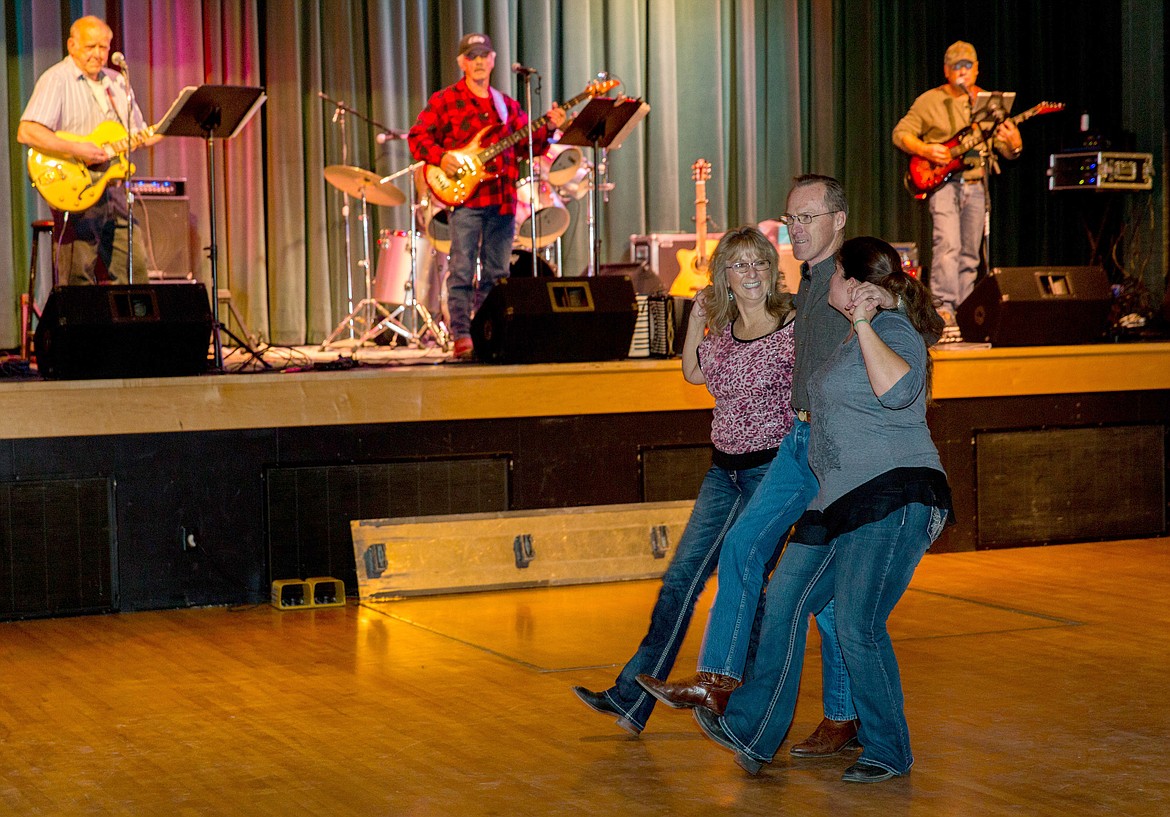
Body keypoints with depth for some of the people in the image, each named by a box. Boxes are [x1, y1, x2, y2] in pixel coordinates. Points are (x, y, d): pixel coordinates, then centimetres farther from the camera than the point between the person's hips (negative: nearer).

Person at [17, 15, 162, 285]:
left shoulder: (115, 81, 16)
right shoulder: (56, 80, -8)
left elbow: (137, 133, 23)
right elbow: (26, 132, -20)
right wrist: (75, 149, -25)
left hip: (113, 191, 7)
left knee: (136, 268, 7)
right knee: (78, 280, -5)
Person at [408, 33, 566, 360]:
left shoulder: (507, 105, 19)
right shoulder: (445, 100, 4)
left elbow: (528, 145, 16)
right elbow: (417, 136, 0)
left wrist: (547, 128, -2)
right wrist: (440, 157, -16)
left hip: (503, 198, 5)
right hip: (466, 197, -5)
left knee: (497, 272, 6)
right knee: (462, 269, -8)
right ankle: (461, 336, -7)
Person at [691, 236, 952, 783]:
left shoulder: (893, 332, -11)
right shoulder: (853, 338, 19)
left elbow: (896, 389, -33)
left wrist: (863, 324, -25)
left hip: (895, 497, -10)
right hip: (841, 501, 10)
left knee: (857, 625, -11)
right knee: (785, 600, 6)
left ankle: (887, 752, 5)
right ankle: (751, 734, 12)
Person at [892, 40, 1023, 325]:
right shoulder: (930, 101, 3)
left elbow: (1009, 152, 11)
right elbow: (901, 133, 3)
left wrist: (1013, 143, -14)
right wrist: (925, 150, -15)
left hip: (976, 186, 4)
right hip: (943, 183, -4)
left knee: (970, 255, 7)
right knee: (947, 244, -19)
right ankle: (943, 307, -21)